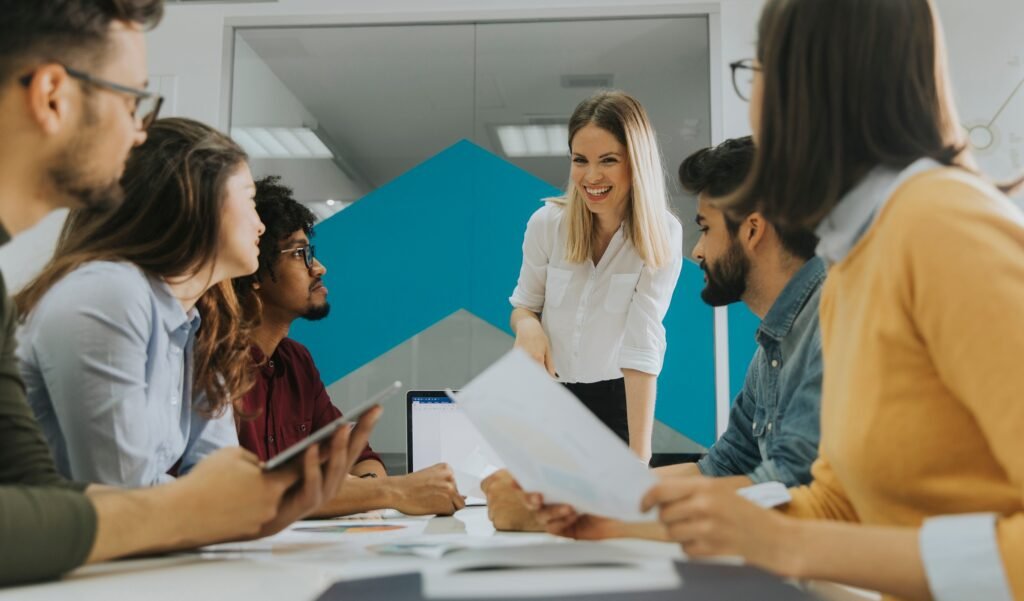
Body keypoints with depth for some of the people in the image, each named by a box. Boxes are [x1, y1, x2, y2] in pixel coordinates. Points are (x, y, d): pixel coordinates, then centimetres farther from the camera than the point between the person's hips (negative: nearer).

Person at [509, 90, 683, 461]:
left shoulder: (662, 236, -18)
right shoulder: (547, 223, -13)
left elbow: (642, 346, -24)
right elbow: (524, 305, 3)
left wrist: (640, 455, -31)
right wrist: (527, 324, -22)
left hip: (616, 399, -1)